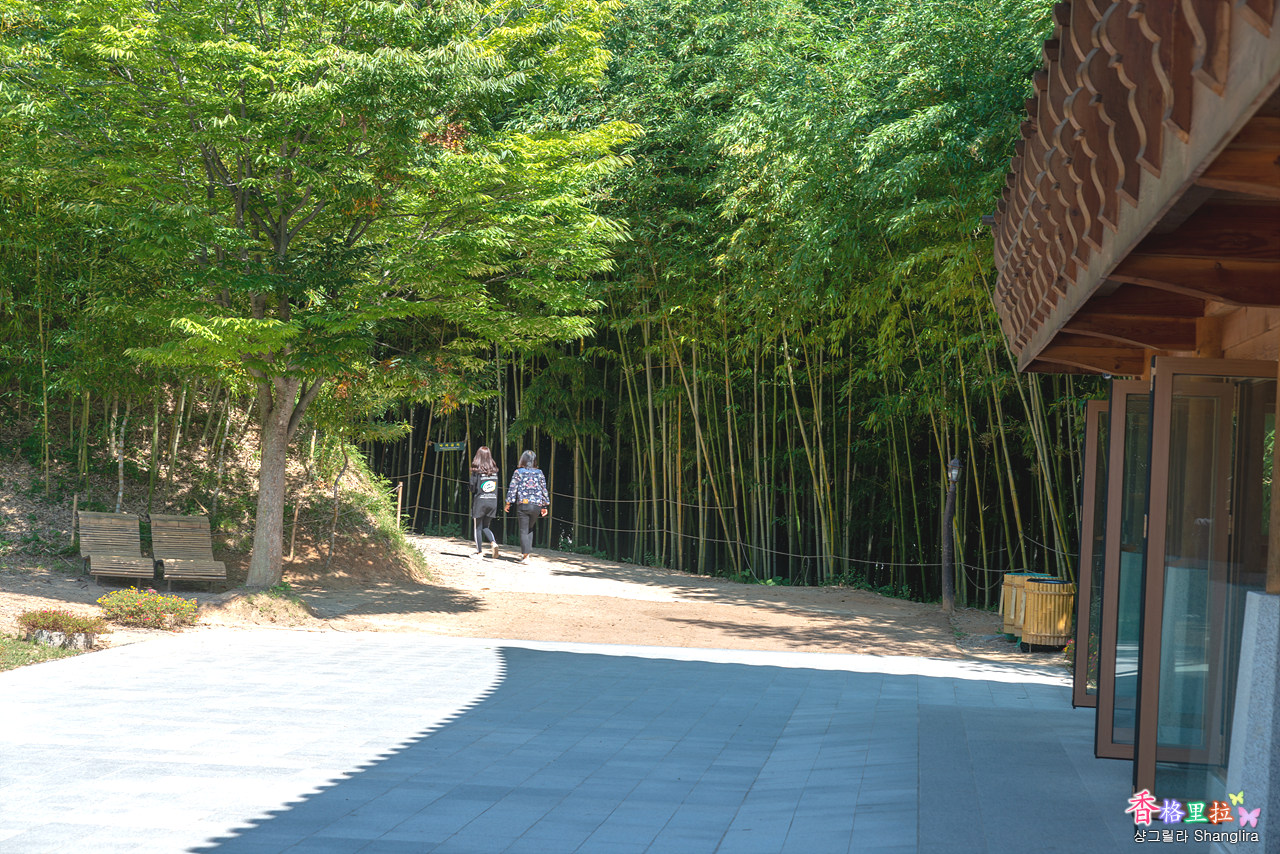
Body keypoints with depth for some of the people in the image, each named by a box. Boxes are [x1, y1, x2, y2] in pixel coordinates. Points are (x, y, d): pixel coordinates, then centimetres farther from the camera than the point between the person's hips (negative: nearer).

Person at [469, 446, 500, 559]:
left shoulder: (477, 470, -10)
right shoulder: (494, 470, 4)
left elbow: (472, 488, -9)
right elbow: (496, 487, 9)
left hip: (480, 501, -4)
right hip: (493, 501, 4)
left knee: (478, 528, 8)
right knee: (485, 527, 15)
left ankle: (479, 551, 11)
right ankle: (493, 542, -9)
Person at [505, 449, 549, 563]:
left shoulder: (518, 472, -1)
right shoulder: (539, 473, 6)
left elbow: (512, 489, -3)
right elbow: (544, 490, 9)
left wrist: (508, 503, 3)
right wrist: (545, 506, 16)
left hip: (523, 504, -3)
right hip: (537, 505, 3)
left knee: (524, 530, 0)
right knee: (530, 528, 19)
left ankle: (525, 555, -8)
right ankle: (526, 551, 15)